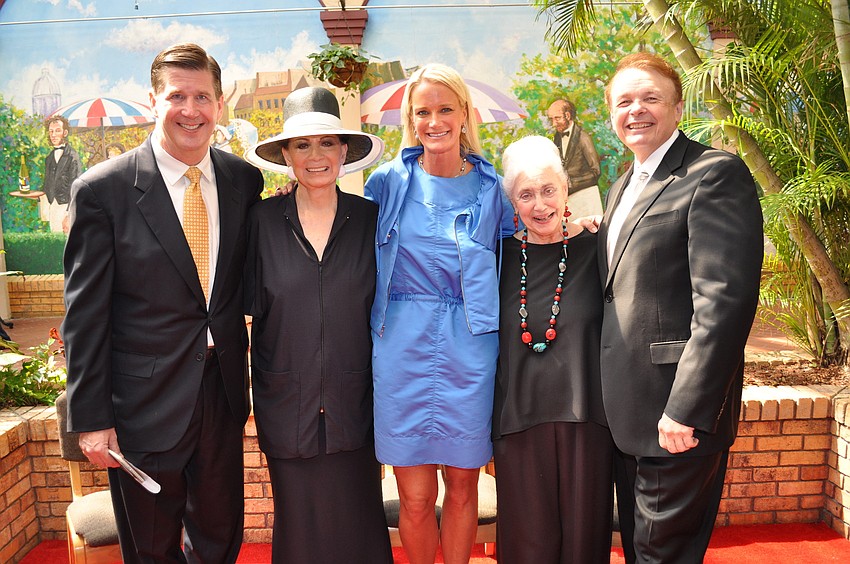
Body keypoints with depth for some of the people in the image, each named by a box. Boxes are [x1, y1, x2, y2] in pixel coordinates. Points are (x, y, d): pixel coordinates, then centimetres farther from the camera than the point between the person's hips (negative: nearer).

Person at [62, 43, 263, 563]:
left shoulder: (245, 180, 1)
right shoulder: (102, 190, -11)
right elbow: (85, 314, -9)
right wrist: (91, 418, -9)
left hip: (223, 395, 4)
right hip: (145, 403, -3)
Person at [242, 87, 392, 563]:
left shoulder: (370, 218, 0)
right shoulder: (263, 219, -2)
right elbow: (252, 303, 1)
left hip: (354, 400, 0)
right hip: (286, 400, 0)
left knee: (357, 520, 9)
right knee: (298, 520, 12)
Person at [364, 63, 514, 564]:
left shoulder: (490, 187, 4)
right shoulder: (389, 181, 3)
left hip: (469, 348, 1)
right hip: (402, 347, 0)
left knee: (463, 483, 12)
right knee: (415, 495, 5)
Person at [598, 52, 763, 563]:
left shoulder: (715, 173, -11)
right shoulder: (624, 187, 17)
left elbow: (725, 300, -20)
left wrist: (686, 409, -23)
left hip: (678, 416, -8)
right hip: (627, 415, 9)